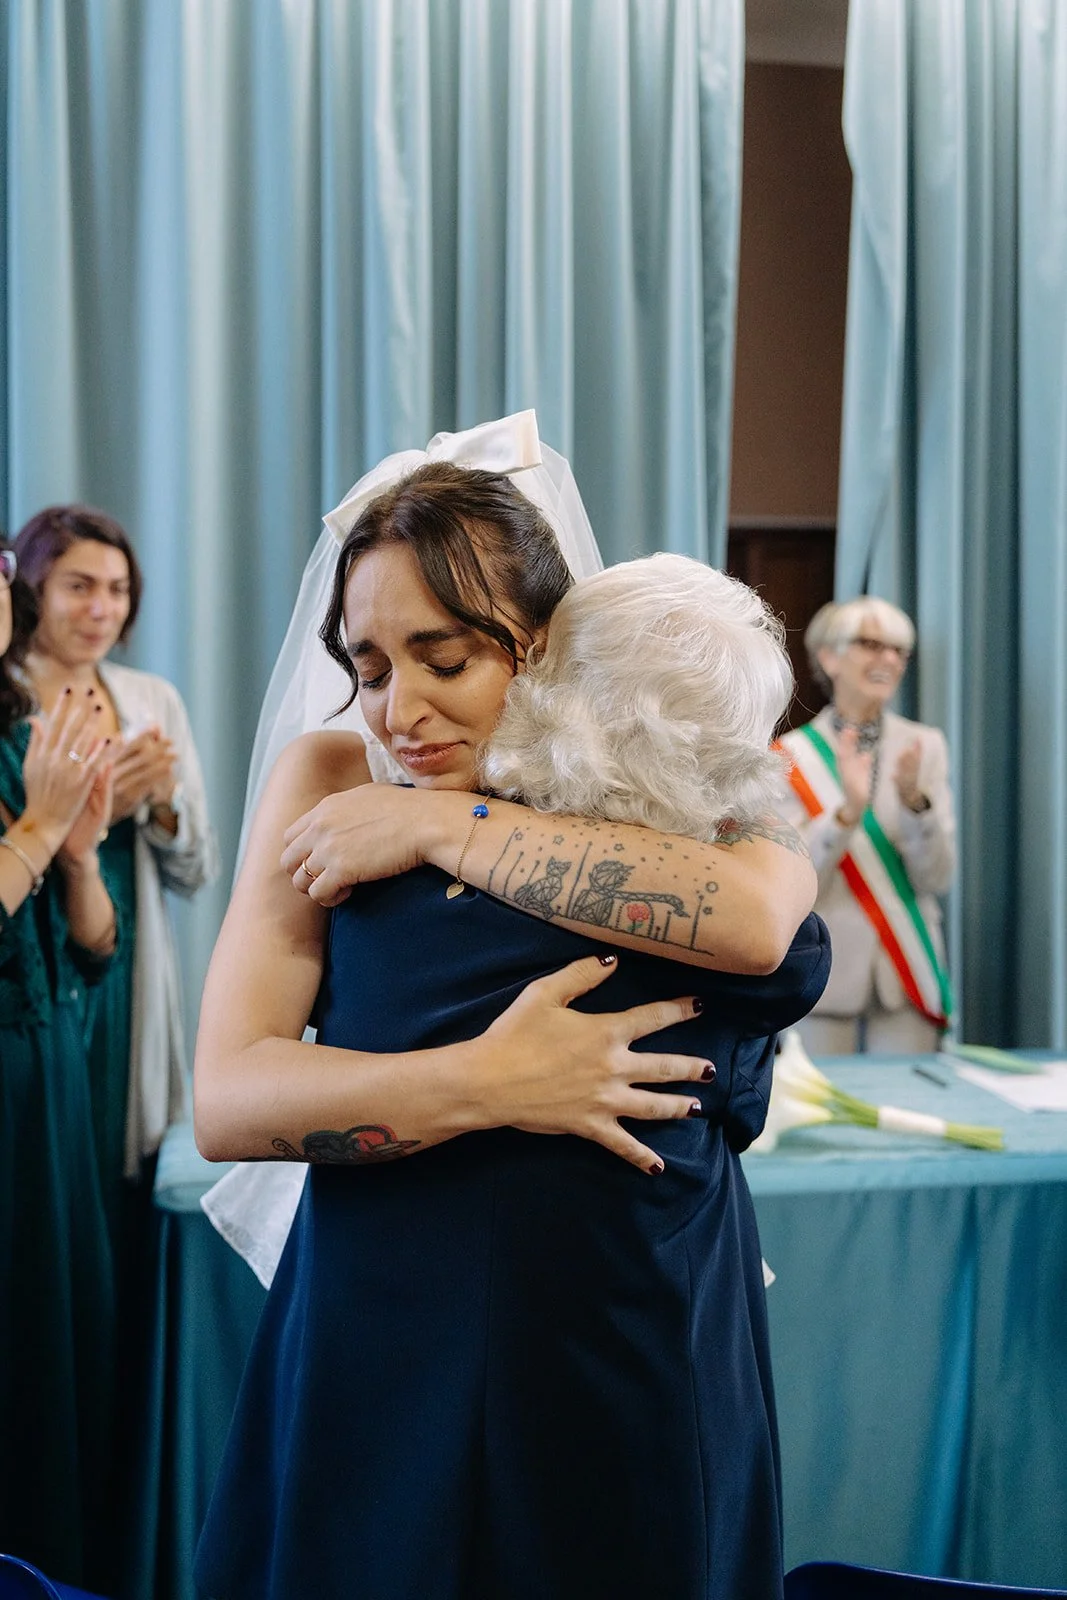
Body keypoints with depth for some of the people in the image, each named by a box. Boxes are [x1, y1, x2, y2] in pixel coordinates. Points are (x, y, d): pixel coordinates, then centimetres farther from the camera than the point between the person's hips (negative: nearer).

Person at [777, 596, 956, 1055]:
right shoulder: (792, 755, -4)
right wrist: (847, 811, -24)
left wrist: (914, 799, -18)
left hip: (907, 979, 2)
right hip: (824, 977, -2)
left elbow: (938, 878, -2)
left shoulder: (925, 746, 3)